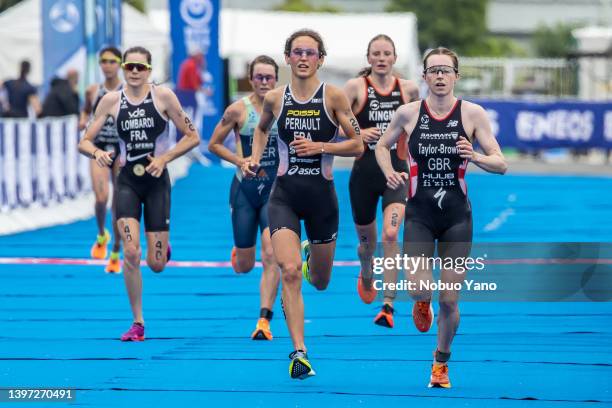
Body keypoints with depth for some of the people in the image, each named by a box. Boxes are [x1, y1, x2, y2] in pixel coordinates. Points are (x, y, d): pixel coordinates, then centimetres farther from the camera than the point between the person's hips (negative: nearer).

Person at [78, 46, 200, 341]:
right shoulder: (111, 101, 0)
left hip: (157, 181, -1)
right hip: (127, 181, 1)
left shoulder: (163, 96, -5)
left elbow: (192, 137, -1)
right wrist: (97, 152, -19)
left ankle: (162, 247, 40)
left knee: (156, 264, 0)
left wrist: (164, 158, -13)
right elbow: (84, 142, 3)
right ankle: (138, 323, -2)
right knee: (131, 254, -15)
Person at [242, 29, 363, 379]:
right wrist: (255, 158, 7)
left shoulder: (333, 96, -6)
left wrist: (319, 146, -17)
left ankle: (312, 254, 52)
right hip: (285, 194, 0)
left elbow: (357, 145, -4)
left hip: (321, 194, 0)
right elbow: (262, 129, 24)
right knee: (290, 271, -19)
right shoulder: (275, 99, 1)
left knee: (320, 282, 14)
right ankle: (299, 352, -18)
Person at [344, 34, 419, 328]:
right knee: (366, 239, 16)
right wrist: (358, 132, -22)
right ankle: (366, 276, 52)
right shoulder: (356, 87, -5)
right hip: (364, 172, 0)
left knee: (390, 235, -20)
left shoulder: (408, 89, 2)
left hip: (396, 171, 0)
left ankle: (388, 307, -17)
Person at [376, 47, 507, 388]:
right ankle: (424, 303, 25)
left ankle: (442, 361, 27)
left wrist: (475, 157, -23)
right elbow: (382, 146, 16)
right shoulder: (408, 113, -2)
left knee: (450, 300, 2)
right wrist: (390, 173, -3)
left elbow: (501, 164, -4)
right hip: (419, 215, 0)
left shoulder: (472, 114, -5)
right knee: (419, 289, -15)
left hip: (457, 217, 0)